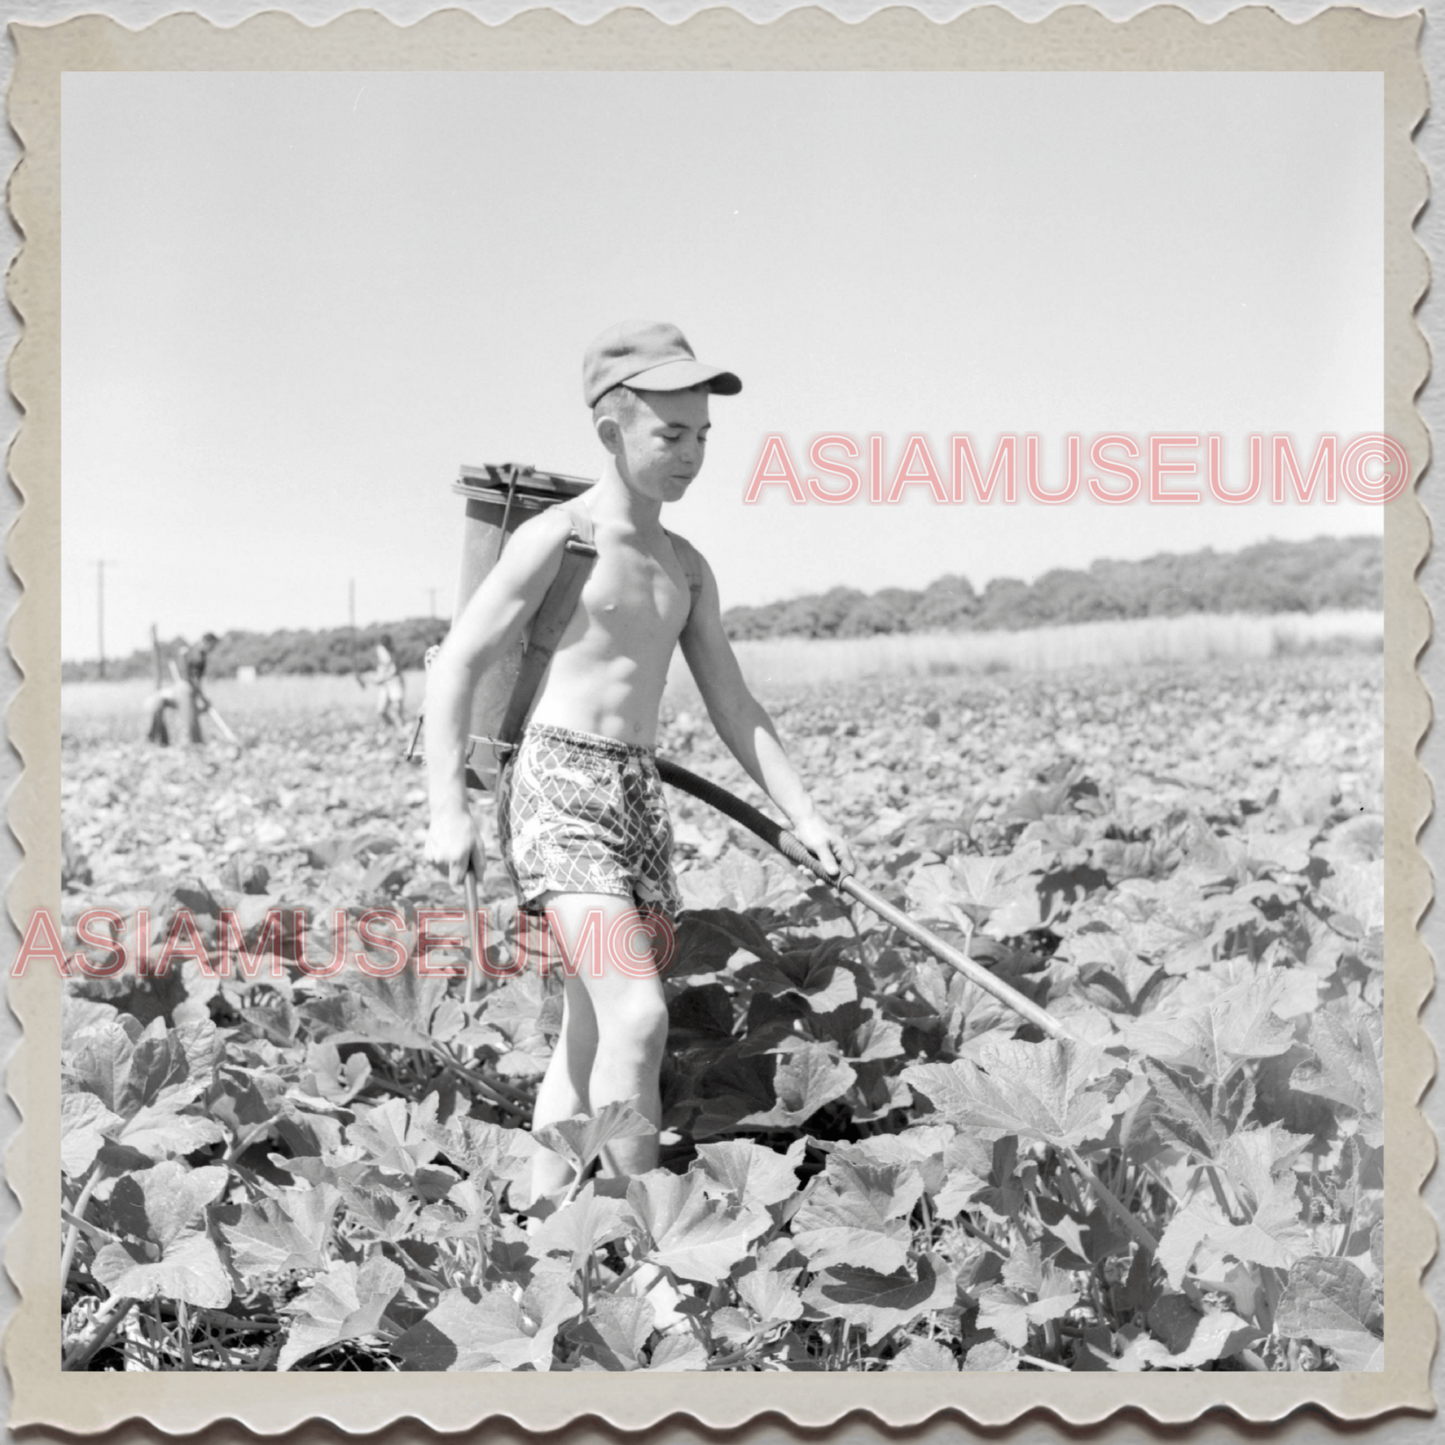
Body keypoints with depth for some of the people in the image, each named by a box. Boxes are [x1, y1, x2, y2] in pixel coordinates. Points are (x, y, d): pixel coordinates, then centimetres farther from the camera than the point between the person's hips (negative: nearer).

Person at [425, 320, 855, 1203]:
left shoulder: (686, 567, 15)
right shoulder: (558, 539, -5)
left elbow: (734, 708, 17)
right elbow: (456, 666, -6)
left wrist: (805, 813, 8)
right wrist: (449, 810, -14)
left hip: (640, 797, 7)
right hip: (559, 786, -7)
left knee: (592, 1041, 7)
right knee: (638, 1017, -19)